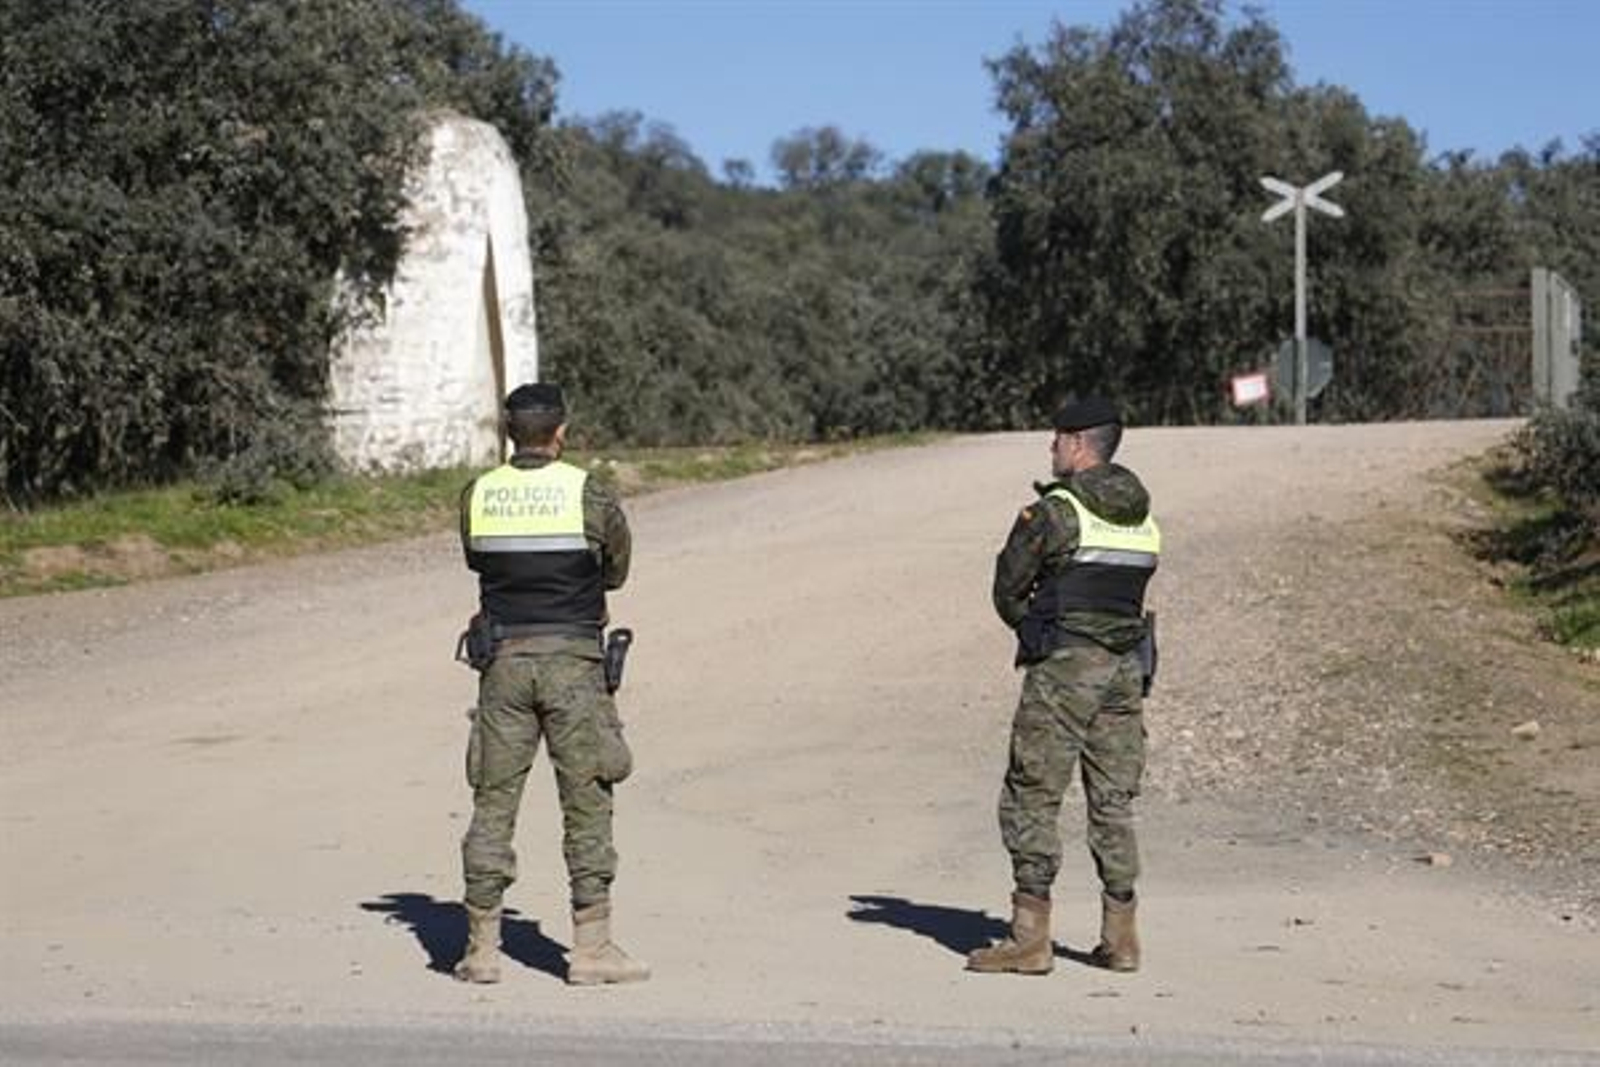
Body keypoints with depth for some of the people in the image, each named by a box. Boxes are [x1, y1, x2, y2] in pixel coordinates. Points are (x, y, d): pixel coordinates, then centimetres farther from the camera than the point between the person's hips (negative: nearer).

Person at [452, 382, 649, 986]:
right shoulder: (588, 495, -6)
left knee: (493, 803, 8)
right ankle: (592, 947, 4)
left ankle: (481, 948, 10)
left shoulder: (477, 497, 3)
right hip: (572, 660, -3)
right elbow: (617, 570, 8)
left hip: (504, 659, 3)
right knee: (587, 803, 3)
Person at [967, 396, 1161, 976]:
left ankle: (1030, 937, -4)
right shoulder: (1142, 519, 12)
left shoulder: (1056, 511, -10)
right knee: (1114, 802, 11)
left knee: (1031, 798, -1)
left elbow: (1008, 590, -4)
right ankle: (1120, 937, 13)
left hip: (1065, 667, -7)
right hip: (1126, 666, 7)